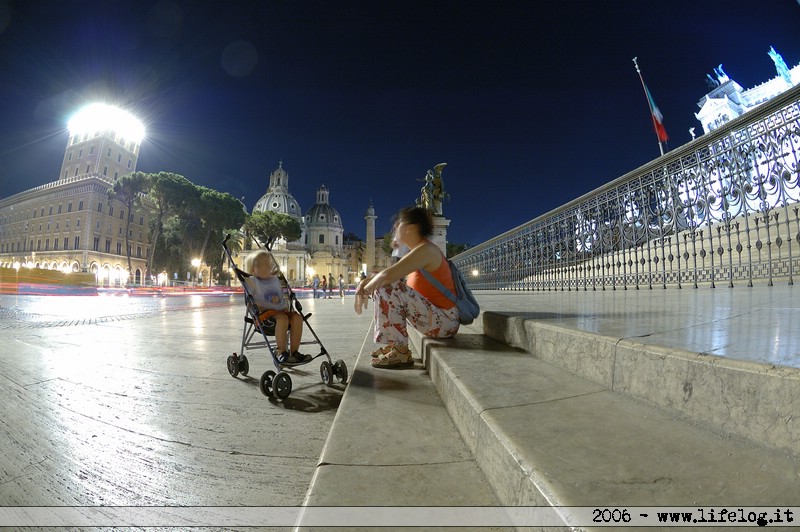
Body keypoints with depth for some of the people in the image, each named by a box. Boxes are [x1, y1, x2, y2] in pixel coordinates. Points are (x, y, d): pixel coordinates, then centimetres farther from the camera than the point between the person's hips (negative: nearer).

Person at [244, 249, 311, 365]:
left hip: (281, 310, 6)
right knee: (282, 318, -35)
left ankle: (294, 352, -16)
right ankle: (281, 353, -28)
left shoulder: (275, 280, 20)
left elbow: (284, 296, 24)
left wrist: (286, 306, 7)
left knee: (297, 317, -21)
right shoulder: (251, 281, 3)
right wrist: (260, 307, -15)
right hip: (265, 312, -6)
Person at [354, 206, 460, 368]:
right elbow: (386, 273, 16)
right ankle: (394, 345, 12)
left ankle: (400, 352, -14)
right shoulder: (418, 251, 12)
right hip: (434, 316, 10)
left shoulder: (426, 250, -18)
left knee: (389, 287, -22)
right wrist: (365, 282, -2)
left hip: (444, 321, -10)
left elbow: (388, 275, -27)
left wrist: (365, 290, -10)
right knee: (380, 283, 12)